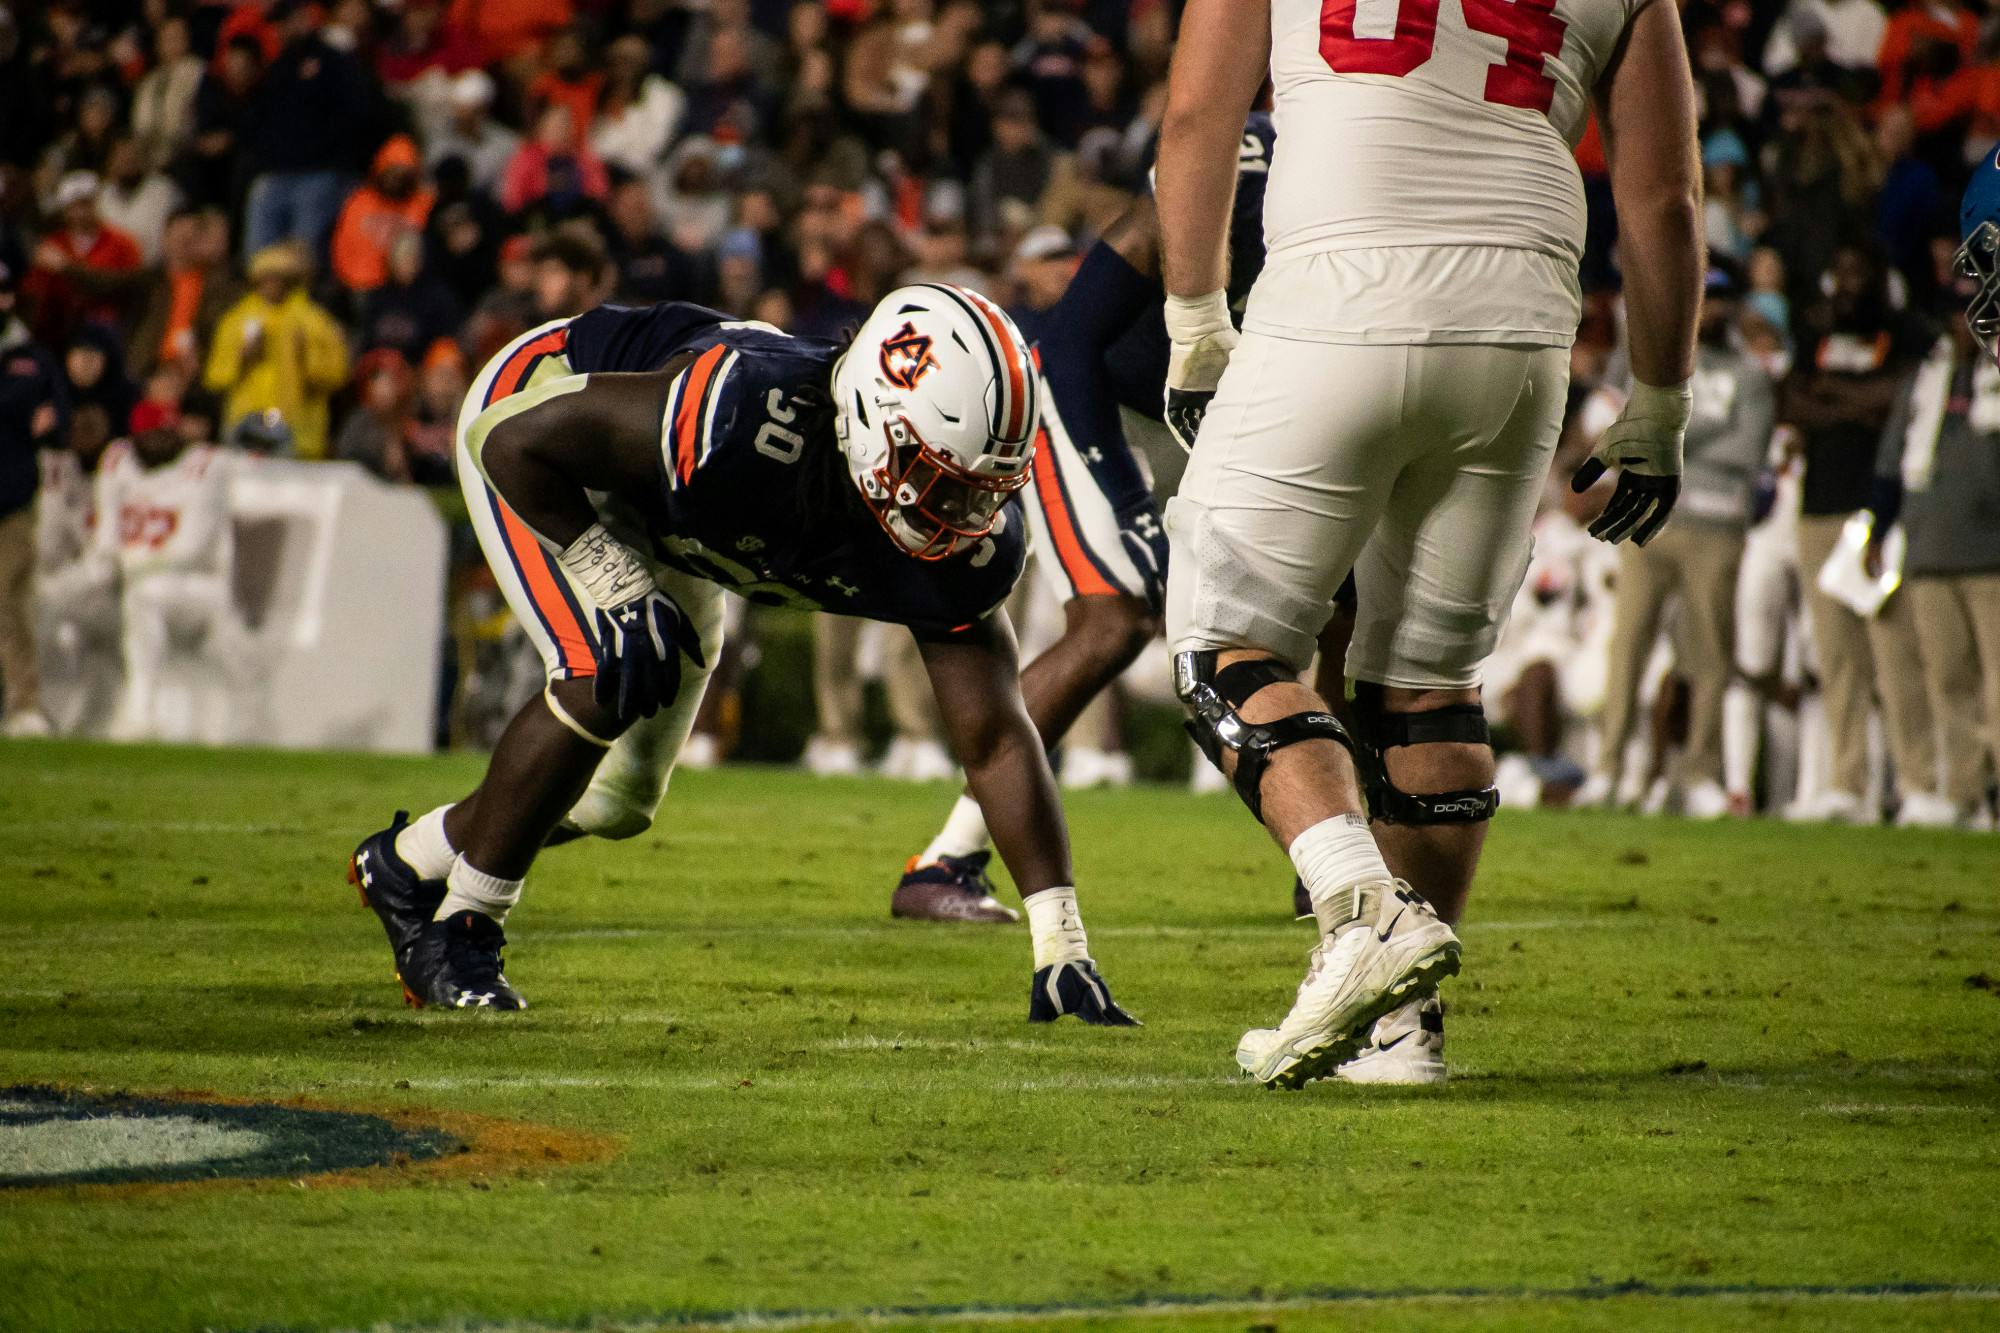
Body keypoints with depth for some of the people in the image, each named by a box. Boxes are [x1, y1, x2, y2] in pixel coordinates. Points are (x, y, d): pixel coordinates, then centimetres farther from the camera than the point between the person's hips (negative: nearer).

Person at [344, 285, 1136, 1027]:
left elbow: (995, 739, -22)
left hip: (656, 517, 6)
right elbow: (512, 438, -35)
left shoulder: (965, 543, -28)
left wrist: (1060, 944, -27)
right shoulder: (751, 420, -45)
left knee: (619, 802, 6)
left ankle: (408, 865, 33)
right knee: (607, 675, -27)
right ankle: (457, 928, -8)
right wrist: (613, 586, -34)